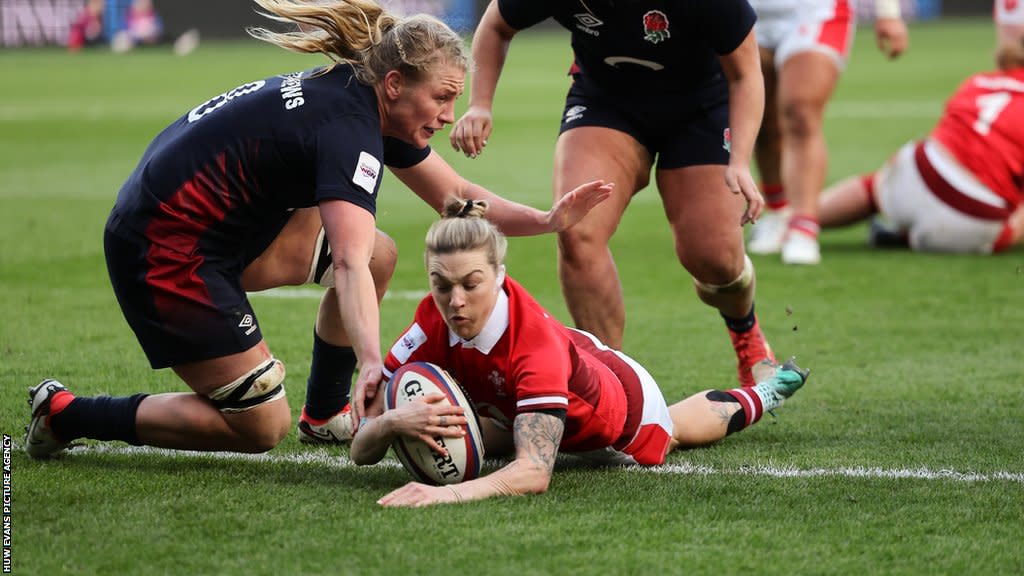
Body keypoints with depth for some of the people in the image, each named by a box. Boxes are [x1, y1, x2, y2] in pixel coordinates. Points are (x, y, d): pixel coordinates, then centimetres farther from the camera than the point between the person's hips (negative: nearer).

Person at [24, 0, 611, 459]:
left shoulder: (364, 103, 4)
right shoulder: (348, 127, -25)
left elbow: (456, 196, 15)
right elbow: (350, 265, -40)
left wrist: (547, 220, 1)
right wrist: (372, 362, -53)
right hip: (162, 249, -10)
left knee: (381, 254, 8)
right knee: (261, 427, -4)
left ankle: (326, 413, 23)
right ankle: (65, 413, 3)